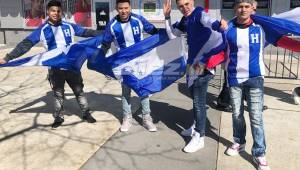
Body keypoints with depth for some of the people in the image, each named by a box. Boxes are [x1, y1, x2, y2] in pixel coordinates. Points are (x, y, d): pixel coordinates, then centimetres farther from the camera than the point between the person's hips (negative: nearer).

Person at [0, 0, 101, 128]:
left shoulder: (69, 26, 1)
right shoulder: (42, 30, -4)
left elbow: (86, 32, 9)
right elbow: (26, 44, -7)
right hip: (55, 69, -1)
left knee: (79, 90, 11)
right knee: (58, 94, 12)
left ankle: (86, 114, 26)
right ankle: (58, 117, 27)